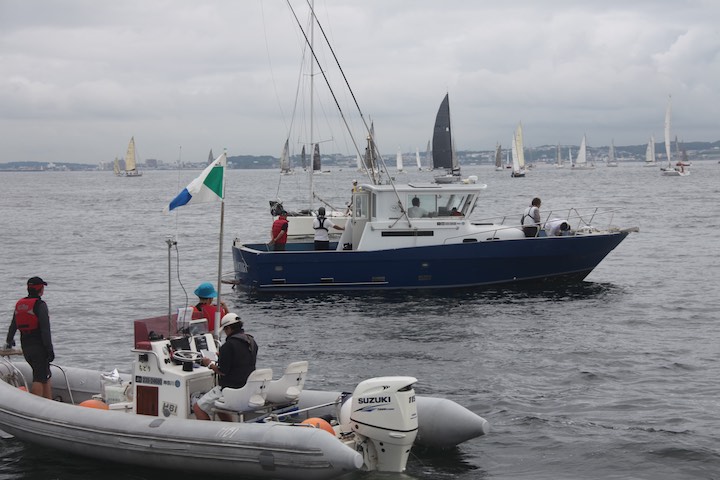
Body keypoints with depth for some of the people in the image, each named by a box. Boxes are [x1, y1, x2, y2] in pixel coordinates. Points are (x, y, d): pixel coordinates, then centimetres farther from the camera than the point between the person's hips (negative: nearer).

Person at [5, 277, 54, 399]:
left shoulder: (19, 304, 12)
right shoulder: (40, 305, -11)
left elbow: (13, 326, 22)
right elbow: (45, 329, -18)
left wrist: (9, 342, 38)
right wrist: (50, 349, -17)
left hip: (25, 346, 8)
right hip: (39, 346, -8)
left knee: (45, 376, 17)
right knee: (40, 378, -7)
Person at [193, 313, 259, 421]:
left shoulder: (229, 345, -18)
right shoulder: (251, 342, 9)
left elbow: (222, 371, -18)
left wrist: (210, 364, 0)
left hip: (232, 389, -9)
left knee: (197, 408, -2)